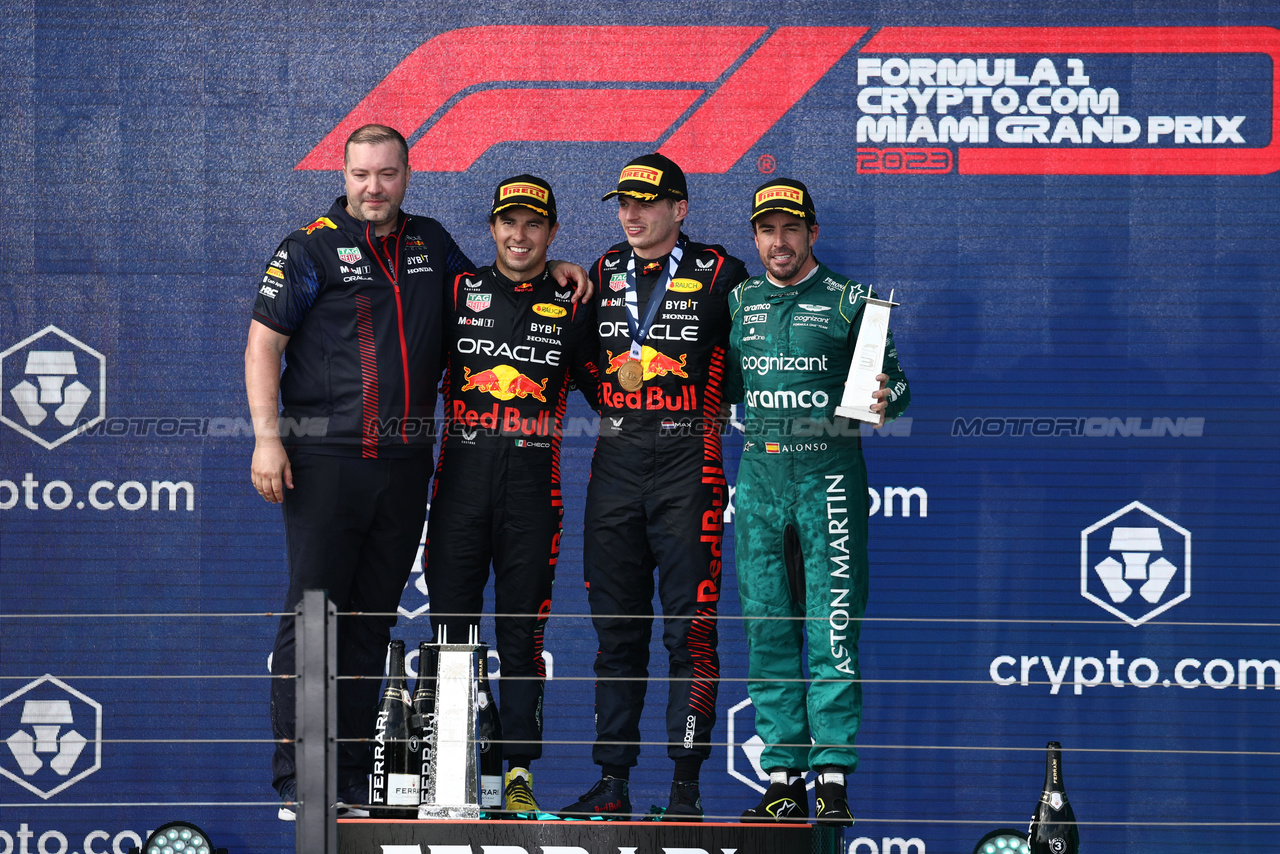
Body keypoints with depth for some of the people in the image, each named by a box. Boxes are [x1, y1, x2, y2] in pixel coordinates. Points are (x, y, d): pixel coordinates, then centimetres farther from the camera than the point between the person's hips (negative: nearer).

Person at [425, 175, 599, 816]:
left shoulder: (572, 306, 8)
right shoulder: (459, 292, 8)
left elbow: (602, 390, 15)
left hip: (533, 484, 0)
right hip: (462, 475, 1)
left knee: (522, 632, 1)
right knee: (451, 625, 0)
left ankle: (518, 772, 5)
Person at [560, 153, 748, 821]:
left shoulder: (718, 275, -1)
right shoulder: (604, 272, 12)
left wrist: (704, 405, 1)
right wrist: (616, 406, 12)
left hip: (688, 465, -4)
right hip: (615, 464, 4)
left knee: (689, 628, -6)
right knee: (616, 627, 6)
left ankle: (685, 786, -3)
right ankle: (612, 783, 10)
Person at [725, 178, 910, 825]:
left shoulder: (848, 301, 2)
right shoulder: (737, 302, 14)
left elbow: (893, 377, -1)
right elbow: (718, 386, 20)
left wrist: (885, 399, -22)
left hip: (828, 473, -4)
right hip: (759, 474, 4)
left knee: (832, 626, -8)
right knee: (767, 627, 4)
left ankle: (834, 774, -6)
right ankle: (783, 777, 9)